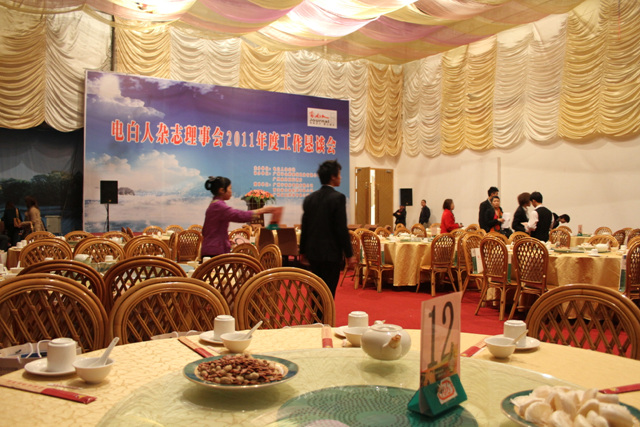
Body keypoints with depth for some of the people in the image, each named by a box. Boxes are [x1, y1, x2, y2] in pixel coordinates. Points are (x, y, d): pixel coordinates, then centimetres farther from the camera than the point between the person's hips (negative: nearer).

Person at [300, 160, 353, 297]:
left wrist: (303, 251, 17)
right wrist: (349, 253, -7)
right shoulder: (338, 198, -13)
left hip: (312, 252, 6)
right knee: (329, 291, 1)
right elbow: (342, 228, -14)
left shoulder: (309, 198, 6)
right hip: (331, 253, -6)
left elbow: (304, 227, 10)